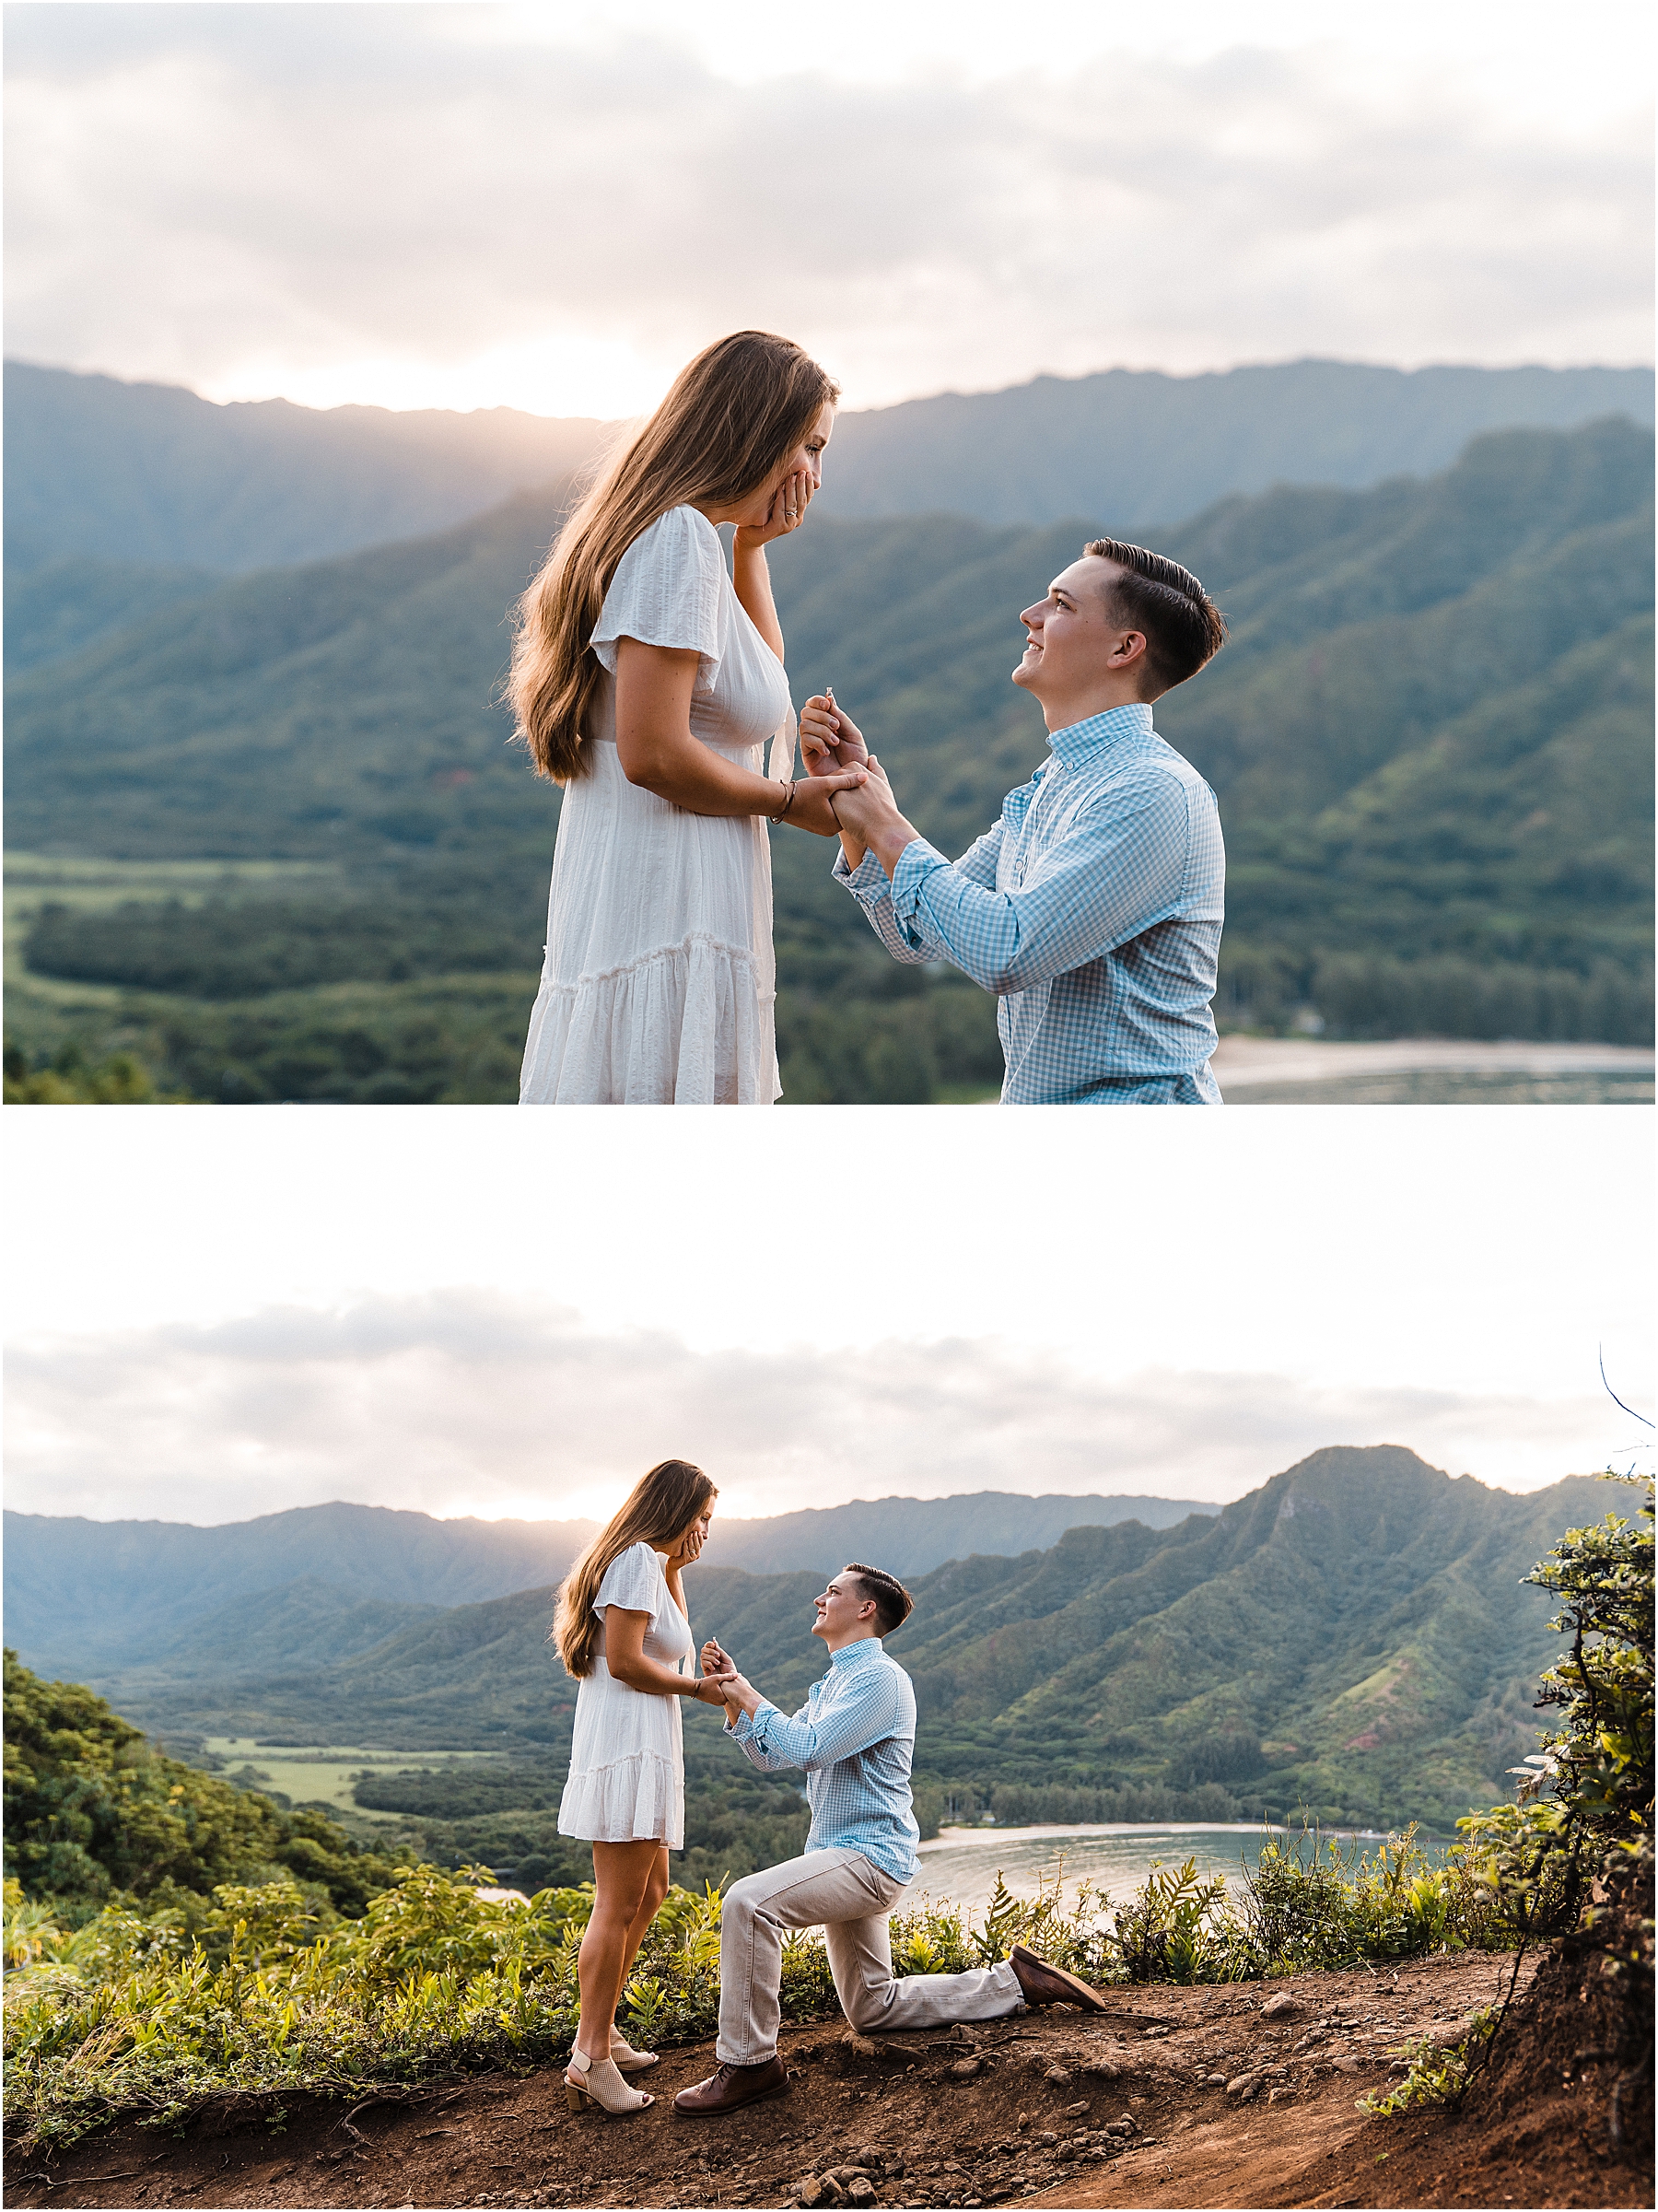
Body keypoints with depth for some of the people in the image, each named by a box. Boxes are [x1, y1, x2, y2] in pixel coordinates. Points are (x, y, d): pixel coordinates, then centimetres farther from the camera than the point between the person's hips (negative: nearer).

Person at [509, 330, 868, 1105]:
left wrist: (750, 547, 21)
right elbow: (653, 753, -19)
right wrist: (791, 801, -5)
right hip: (664, 930, -10)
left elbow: (763, 680, 33)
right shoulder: (678, 535, -11)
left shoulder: (662, 532, 19)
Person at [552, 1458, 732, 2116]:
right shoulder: (638, 1558, -10)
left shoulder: (650, 1565, 23)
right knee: (619, 1904, -11)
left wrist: (675, 1570, 18)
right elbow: (625, 1661, -17)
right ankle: (591, 2060, -12)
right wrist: (700, 1687, -7)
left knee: (649, 1893, 19)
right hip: (626, 1746, -11)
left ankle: (601, 2033, 24)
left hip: (644, 1750, 11)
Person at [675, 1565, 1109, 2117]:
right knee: (873, 2008, 17)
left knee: (748, 1902, -29)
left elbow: (809, 1748, -23)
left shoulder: (878, 1678, -13)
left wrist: (752, 1699, -12)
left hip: (870, 1856, -11)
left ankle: (748, 2062, -24)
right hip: (845, 1858, 11)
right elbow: (771, 1756, 18)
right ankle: (1013, 1982, 24)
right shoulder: (834, 1683, 19)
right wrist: (733, 1695, 6)